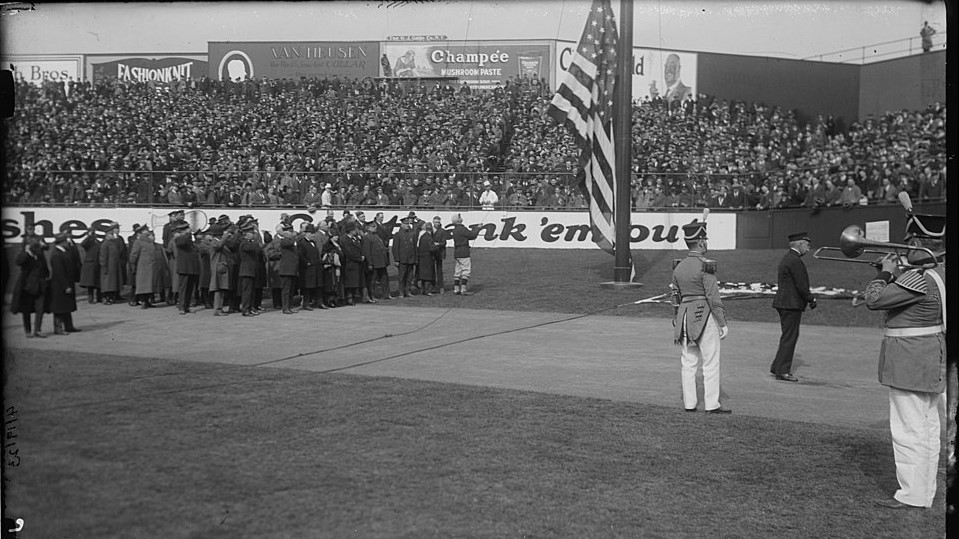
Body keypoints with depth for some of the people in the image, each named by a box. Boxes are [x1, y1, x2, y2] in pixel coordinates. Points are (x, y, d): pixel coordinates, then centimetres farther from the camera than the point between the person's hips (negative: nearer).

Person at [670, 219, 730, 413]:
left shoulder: (679, 267, 8)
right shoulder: (705, 266, -13)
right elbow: (713, 297, -15)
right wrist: (723, 323, -11)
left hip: (685, 316, 7)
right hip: (705, 317, -7)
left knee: (688, 363, 9)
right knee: (711, 363, 0)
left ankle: (689, 403, 13)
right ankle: (712, 404, 1)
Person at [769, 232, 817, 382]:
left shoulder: (787, 258, 16)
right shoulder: (795, 261, -16)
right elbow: (801, 286, -19)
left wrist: (809, 297, 14)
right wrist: (811, 299, -5)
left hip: (784, 303, 10)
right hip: (791, 304, -10)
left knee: (788, 336, 16)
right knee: (789, 337, -4)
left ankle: (776, 368, 20)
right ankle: (782, 371, -1)